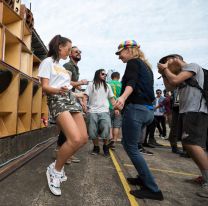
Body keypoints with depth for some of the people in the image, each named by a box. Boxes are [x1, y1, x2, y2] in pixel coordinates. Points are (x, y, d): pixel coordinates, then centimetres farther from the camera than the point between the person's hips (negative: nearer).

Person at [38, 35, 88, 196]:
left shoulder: (62, 65, 24)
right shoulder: (48, 62, 2)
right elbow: (45, 87, -9)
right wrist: (59, 90, -28)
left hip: (71, 99, 9)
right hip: (57, 100, -9)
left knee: (84, 138, -1)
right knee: (75, 139, -25)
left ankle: (58, 165, 16)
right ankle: (55, 169, 0)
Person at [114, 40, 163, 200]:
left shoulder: (133, 62, -3)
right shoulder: (145, 65, 23)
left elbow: (131, 83, -22)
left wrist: (122, 98, -40)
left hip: (135, 109, -10)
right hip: (148, 110, 10)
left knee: (131, 148, -3)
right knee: (128, 143, 20)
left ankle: (153, 189, 2)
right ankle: (144, 178, 26)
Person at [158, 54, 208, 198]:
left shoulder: (192, 66, -3)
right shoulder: (182, 74, 25)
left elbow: (175, 80, -16)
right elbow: (170, 86, 24)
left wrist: (165, 69, 0)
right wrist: (163, 73, 15)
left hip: (196, 111, -10)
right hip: (186, 111, 10)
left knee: (191, 144, -20)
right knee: (189, 145, 9)